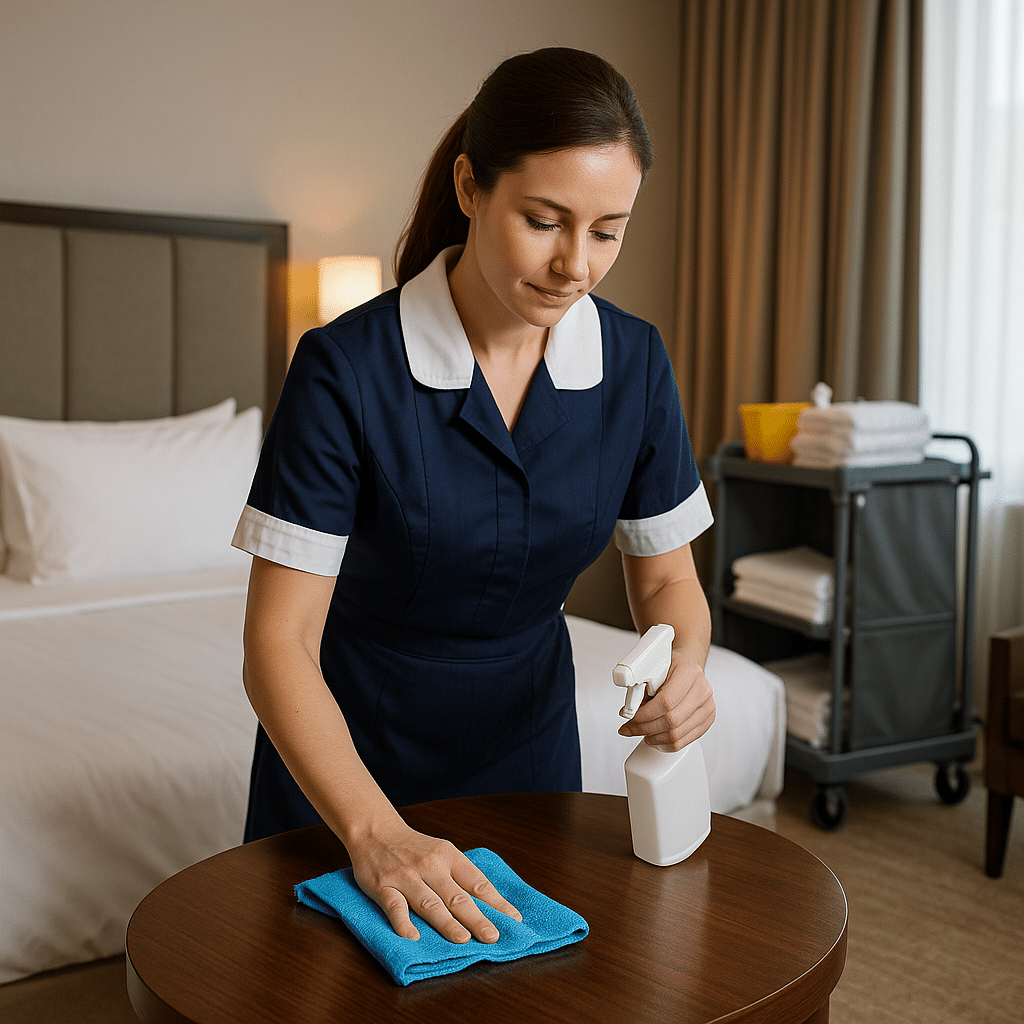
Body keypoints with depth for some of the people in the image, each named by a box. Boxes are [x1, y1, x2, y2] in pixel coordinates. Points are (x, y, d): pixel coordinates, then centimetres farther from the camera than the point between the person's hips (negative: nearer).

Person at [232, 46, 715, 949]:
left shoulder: (634, 362, -13)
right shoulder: (347, 368, -25)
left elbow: (666, 578, -3)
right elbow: (279, 642, -25)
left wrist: (683, 663, -25)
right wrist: (374, 832, -37)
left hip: (526, 739, 4)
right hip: (348, 747, -3)